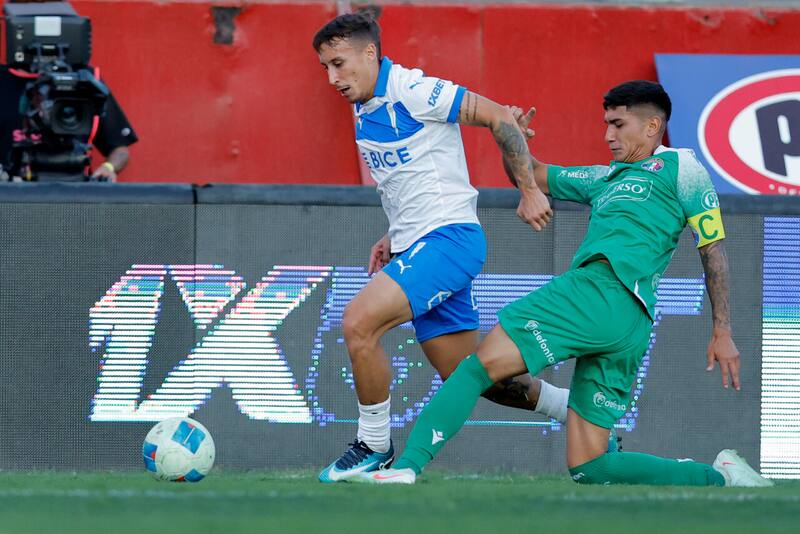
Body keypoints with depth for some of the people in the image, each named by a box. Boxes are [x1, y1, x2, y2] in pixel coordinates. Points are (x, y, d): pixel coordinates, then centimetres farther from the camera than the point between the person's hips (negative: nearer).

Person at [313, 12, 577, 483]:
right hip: (416, 247, 9)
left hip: (448, 238, -9)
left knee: (359, 322, -23)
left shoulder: (414, 91, -13)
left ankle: (374, 446, -9)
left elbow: (499, 117, -12)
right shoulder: (365, 111, 15)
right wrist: (394, 238, 17)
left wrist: (529, 189, -15)